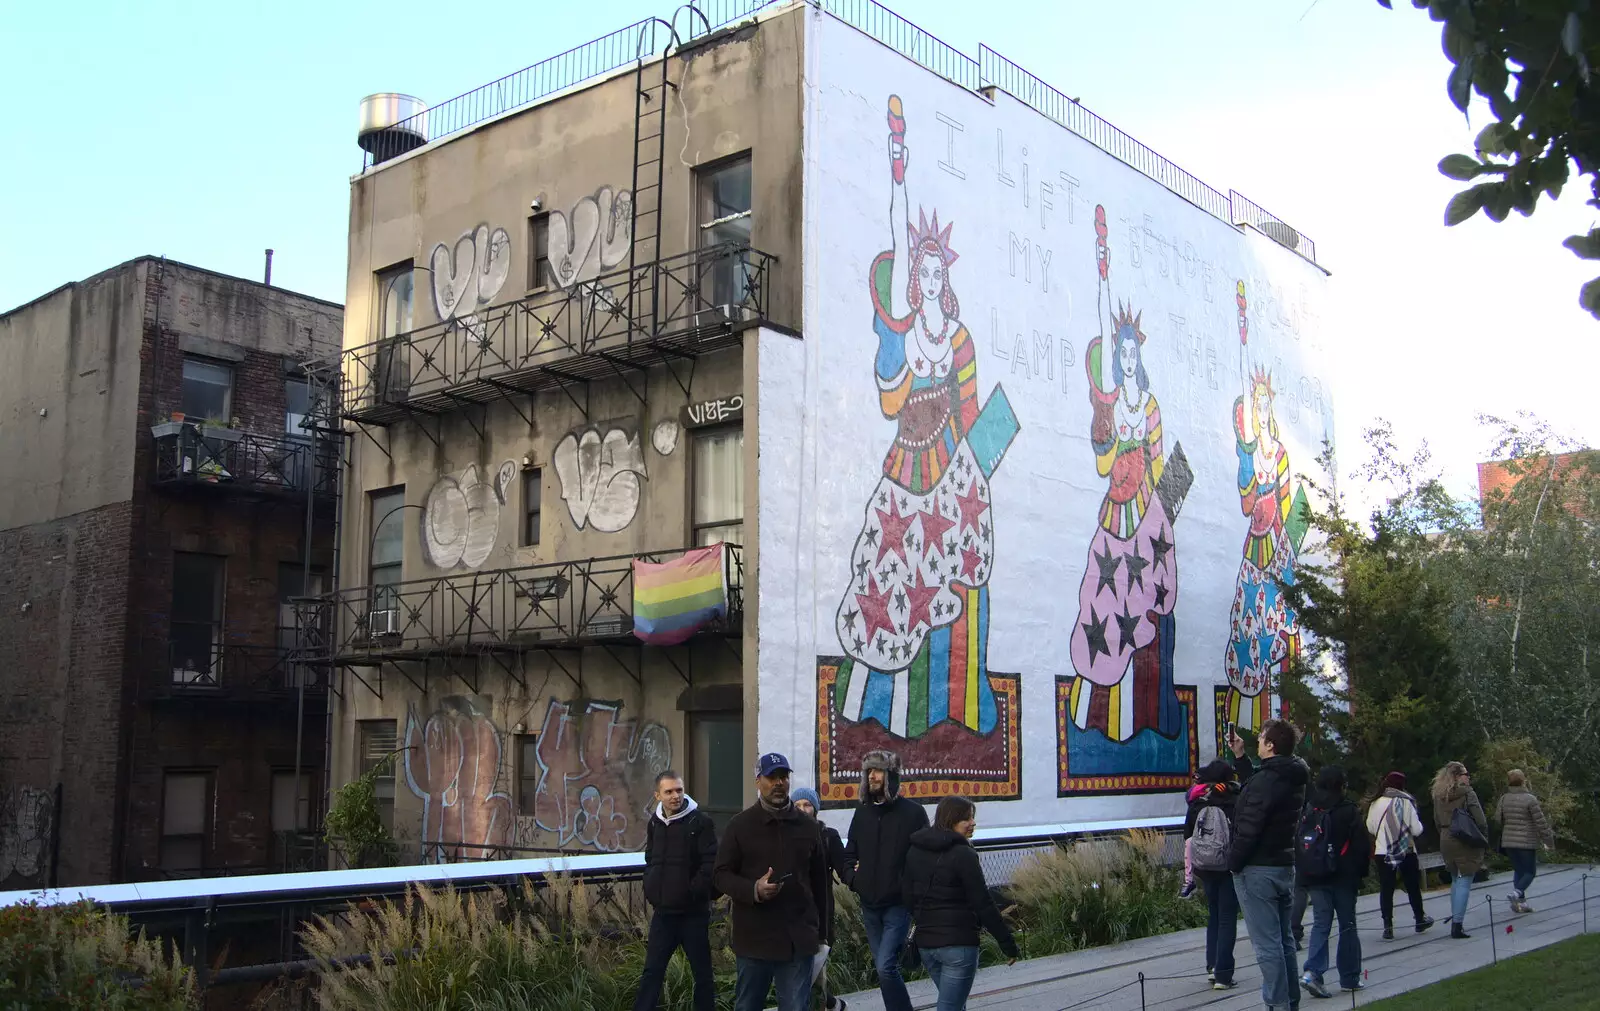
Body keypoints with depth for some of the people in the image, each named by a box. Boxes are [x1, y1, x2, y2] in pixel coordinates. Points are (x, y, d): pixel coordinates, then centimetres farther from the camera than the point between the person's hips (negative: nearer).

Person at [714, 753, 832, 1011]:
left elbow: (818, 880, 17)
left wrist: (820, 929, 17)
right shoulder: (740, 825, 0)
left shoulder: (807, 826, 10)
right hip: (753, 939, -2)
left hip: (798, 941, 2)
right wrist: (753, 890, -20)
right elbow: (721, 875, -2)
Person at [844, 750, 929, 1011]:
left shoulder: (912, 812, -7)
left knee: (886, 967, -17)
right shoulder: (862, 812, 9)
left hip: (898, 904, -6)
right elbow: (849, 854, 19)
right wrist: (853, 876, 2)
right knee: (884, 968, 13)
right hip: (869, 904, 6)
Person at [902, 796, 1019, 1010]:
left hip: (925, 942, 8)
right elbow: (983, 904, -14)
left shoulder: (915, 852, 7)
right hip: (958, 944, -8)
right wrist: (1007, 943, -8)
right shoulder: (963, 854, -15)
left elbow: (908, 896, 13)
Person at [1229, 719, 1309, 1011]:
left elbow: (1249, 829, -22)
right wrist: (1240, 757, 28)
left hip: (1258, 869, -9)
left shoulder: (1265, 781, -21)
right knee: (1284, 940, 17)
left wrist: (1235, 864, -11)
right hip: (1285, 866, 9)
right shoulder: (1293, 778, 8)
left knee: (1267, 944, -5)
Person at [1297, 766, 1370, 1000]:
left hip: (1314, 877, 3)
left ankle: (1312, 972, -12)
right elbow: (1363, 846, -8)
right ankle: (1349, 978, 14)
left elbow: (1297, 846, 8)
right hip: (1343, 877, -3)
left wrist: (1304, 873, 15)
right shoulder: (1348, 811, -9)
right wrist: (1360, 872, 6)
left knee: (1321, 924, 5)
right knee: (1347, 925, 8)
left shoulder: (1307, 811, 4)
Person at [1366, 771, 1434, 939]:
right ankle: (1420, 919, 33)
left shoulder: (1375, 804, -6)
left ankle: (1388, 927, 0)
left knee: (1386, 889, 4)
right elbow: (1417, 829, -9)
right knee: (1413, 887, 18)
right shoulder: (1406, 802, -10)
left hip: (1382, 853, 1)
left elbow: (1370, 828, 4)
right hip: (1407, 852, 0)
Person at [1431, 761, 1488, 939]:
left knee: (1455, 881, 19)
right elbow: (1480, 820, -11)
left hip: (1446, 842, 6)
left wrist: (1445, 836, 17)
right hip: (1466, 843, -6)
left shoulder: (1439, 796, 8)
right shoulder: (1467, 793, -10)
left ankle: (1455, 921, 22)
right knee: (1464, 883, -3)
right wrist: (1484, 841, -1)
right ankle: (1457, 926, -7)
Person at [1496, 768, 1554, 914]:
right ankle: (1517, 893, -17)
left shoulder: (1504, 799, 3)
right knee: (1530, 871, 6)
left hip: (1508, 842, 5)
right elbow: (1541, 822, -11)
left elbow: (1497, 819, 9)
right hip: (1527, 842, -5)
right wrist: (1549, 840, -1)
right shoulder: (1530, 799, -13)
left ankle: (1521, 903, 13)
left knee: (1518, 871, 15)